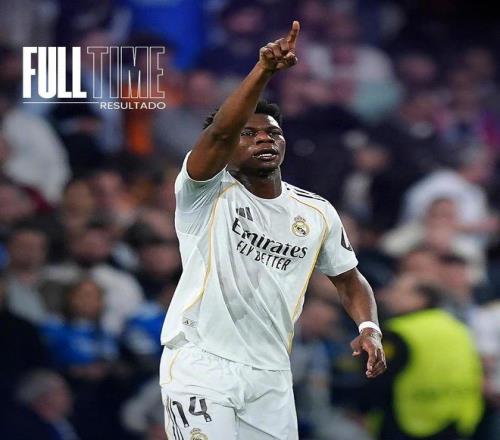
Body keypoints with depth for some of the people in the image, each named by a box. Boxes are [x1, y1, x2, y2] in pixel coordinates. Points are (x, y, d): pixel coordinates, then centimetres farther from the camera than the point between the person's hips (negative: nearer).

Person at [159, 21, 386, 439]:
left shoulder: (317, 213, 10)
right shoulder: (207, 195, -6)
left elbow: (349, 279, 19)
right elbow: (219, 132, -24)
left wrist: (369, 328, -2)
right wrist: (264, 70, -37)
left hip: (270, 375, 5)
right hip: (200, 364, -5)